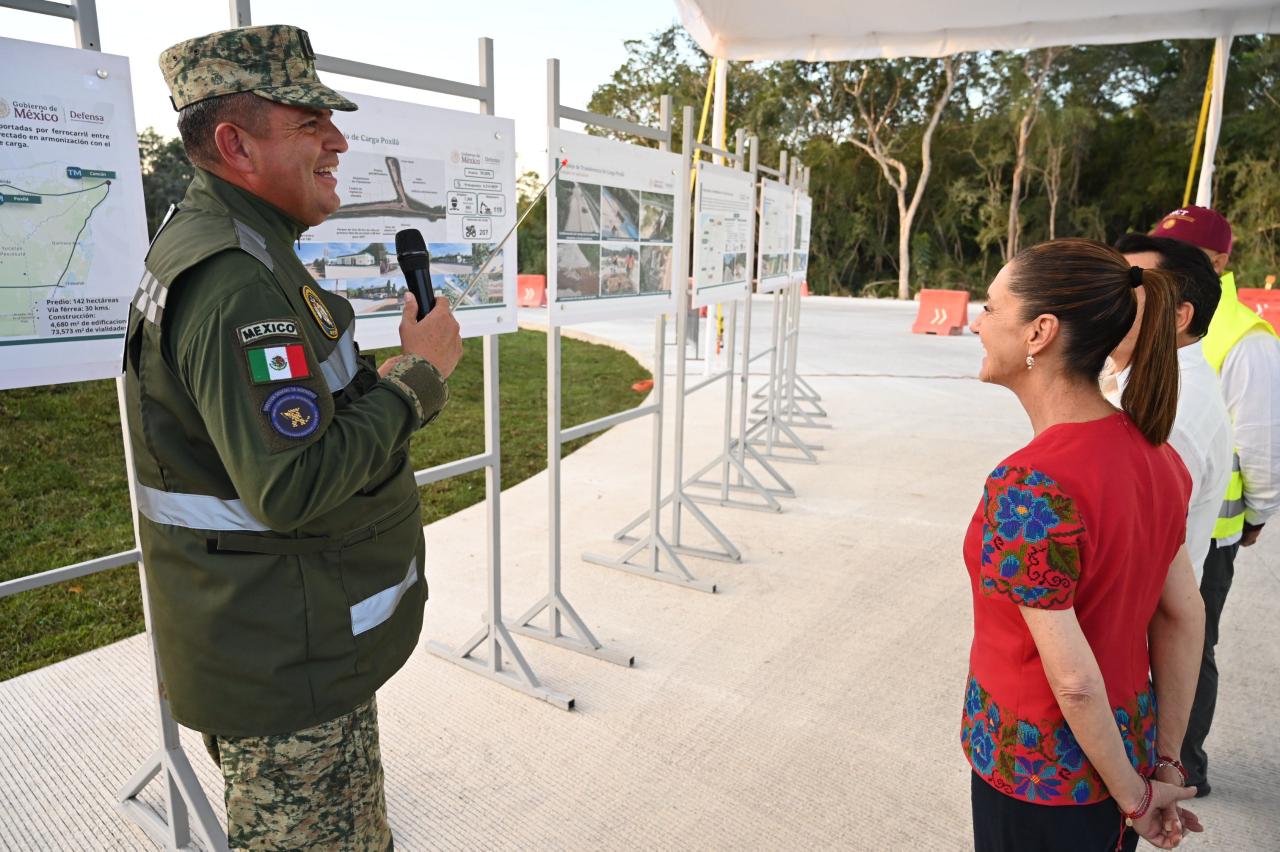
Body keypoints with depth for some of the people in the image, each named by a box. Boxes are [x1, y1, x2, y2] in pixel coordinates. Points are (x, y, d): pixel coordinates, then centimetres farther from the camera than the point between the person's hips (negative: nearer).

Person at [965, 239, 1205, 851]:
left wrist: (1134, 797, -8)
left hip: (1038, 776, -6)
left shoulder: (1029, 488, -30)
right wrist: (1163, 761, 8)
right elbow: (1184, 618, 0)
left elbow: (1074, 680, -24)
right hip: (1127, 746, 7)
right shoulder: (1151, 450, -6)